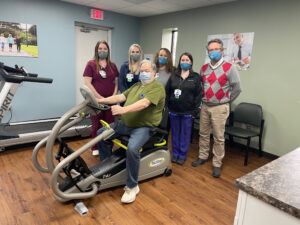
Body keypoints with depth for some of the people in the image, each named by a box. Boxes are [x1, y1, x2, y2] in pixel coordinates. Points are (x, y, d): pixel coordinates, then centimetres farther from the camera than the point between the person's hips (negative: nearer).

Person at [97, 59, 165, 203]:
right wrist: (100, 100, -4)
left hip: (144, 127, -8)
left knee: (132, 148, -32)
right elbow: (120, 97, 9)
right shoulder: (136, 85, 18)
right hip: (126, 124, 8)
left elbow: (144, 103, -27)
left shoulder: (157, 88, -9)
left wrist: (123, 109, -41)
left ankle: (132, 186, -11)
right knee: (101, 133, 3)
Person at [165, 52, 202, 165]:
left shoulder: (196, 77, 0)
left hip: (188, 111, -2)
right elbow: (167, 91, 7)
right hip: (174, 110, 2)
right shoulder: (173, 76, 7)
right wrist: (168, 105, 0)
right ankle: (175, 154, 26)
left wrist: (195, 110, -9)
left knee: (185, 134, 7)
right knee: (175, 133, 12)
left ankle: (182, 155, 21)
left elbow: (198, 94, -3)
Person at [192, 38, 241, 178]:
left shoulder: (229, 68, -8)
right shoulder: (204, 68, 7)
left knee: (218, 137, 2)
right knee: (203, 134, 14)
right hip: (204, 106, 5)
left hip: (220, 108, -5)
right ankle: (202, 157, 31)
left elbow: (237, 88, -5)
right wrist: (202, 99, 10)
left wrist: (226, 101, 0)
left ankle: (217, 164, 15)